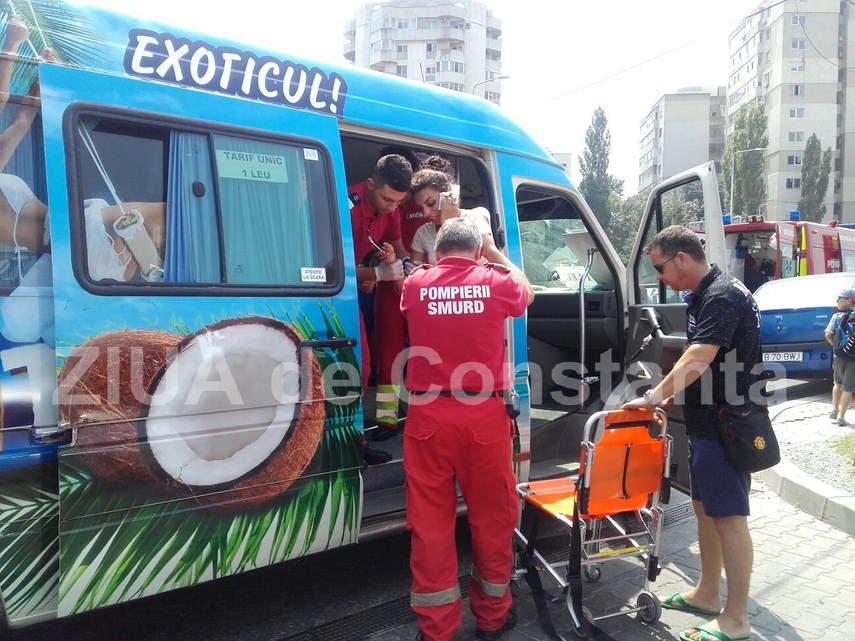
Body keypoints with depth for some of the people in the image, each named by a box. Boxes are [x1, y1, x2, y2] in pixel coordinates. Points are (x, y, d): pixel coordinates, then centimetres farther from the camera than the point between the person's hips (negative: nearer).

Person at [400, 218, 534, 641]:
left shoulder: (415, 284, 4)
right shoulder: (497, 282, 1)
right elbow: (527, 293, 24)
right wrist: (496, 254, 33)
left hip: (428, 415, 1)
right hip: (484, 415, 0)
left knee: (431, 522, 8)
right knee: (491, 516, 14)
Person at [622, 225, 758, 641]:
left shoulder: (722, 296, -19)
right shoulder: (702, 296, 12)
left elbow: (697, 361, -28)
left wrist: (654, 397, -22)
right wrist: (670, 397, 13)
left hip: (726, 424, -10)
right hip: (705, 422, 10)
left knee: (728, 516, -2)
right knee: (703, 507, 17)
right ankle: (707, 594, 31)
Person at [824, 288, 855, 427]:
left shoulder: (837, 316, -4)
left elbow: (828, 335, -12)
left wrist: (835, 345, 5)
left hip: (839, 355, 1)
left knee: (838, 383, 22)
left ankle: (834, 410, 17)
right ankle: (841, 417, 2)